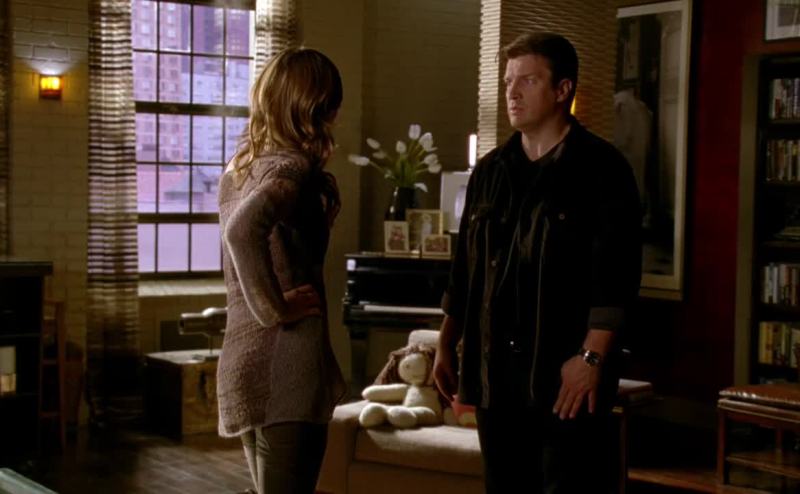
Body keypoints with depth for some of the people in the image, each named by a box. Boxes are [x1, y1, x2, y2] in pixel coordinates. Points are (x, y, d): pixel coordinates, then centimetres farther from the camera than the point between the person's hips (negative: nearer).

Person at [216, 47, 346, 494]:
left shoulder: (239, 168, 11)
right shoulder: (292, 166, -14)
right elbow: (243, 228, -33)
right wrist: (275, 308, -23)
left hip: (243, 361, 9)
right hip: (286, 365, -9)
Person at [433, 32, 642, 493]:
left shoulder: (601, 167, -5)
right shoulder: (489, 171, 14)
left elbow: (616, 274, -12)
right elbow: (466, 270, 19)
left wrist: (592, 357, -18)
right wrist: (447, 346, 16)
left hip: (566, 374, -6)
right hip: (494, 373, 6)